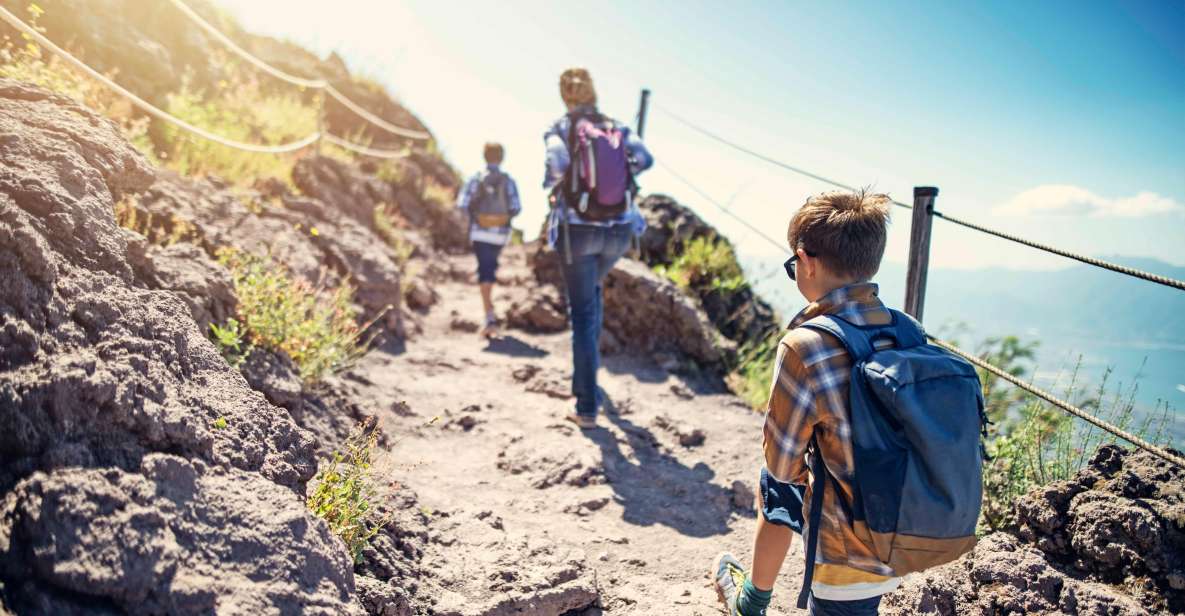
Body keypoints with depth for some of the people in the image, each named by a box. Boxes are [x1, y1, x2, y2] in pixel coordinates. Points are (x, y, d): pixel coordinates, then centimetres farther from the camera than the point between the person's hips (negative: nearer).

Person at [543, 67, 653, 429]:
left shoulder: (559, 128, -2)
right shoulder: (618, 128, 7)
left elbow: (557, 161, -22)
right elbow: (645, 159, -10)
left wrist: (551, 187, -1)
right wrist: (620, 174, 8)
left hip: (578, 230, -3)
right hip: (619, 232, 3)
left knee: (582, 314, 3)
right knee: (591, 289, 32)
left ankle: (587, 409, 2)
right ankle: (588, 364, 35)